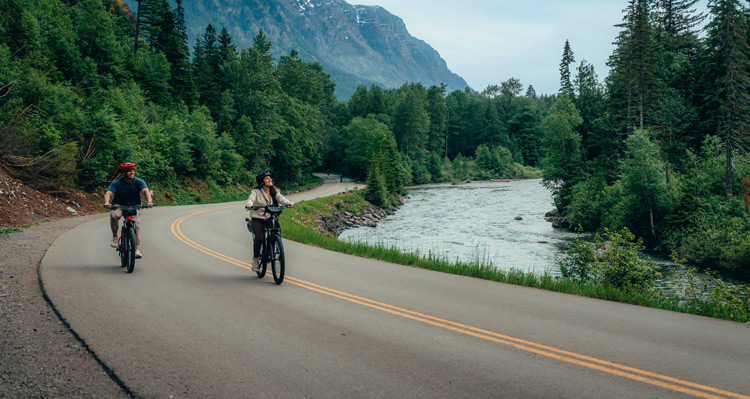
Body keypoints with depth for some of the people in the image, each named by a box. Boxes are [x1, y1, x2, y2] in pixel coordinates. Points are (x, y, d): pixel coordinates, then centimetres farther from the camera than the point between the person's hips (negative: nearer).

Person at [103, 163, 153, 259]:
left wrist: (149, 201, -46)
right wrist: (106, 203, -46)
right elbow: (108, 193, -24)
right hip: (119, 206, -1)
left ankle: (137, 249, -12)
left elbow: (145, 191, -25)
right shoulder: (117, 183, -11)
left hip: (134, 207, 1)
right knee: (114, 215, -33)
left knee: (136, 225, -19)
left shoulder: (138, 182, -10)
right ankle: (115, 236, -10)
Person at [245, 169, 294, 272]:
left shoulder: (274, 191, 8)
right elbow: (251, 199, -22)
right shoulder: (256, 192, -4)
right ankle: (255, 259, -2)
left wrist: (288, 202, -31)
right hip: (257, 219, -4)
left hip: (269, 218, 4)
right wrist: (249, 204, -46)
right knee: (259, 238, -23)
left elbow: (280, 197, -9)